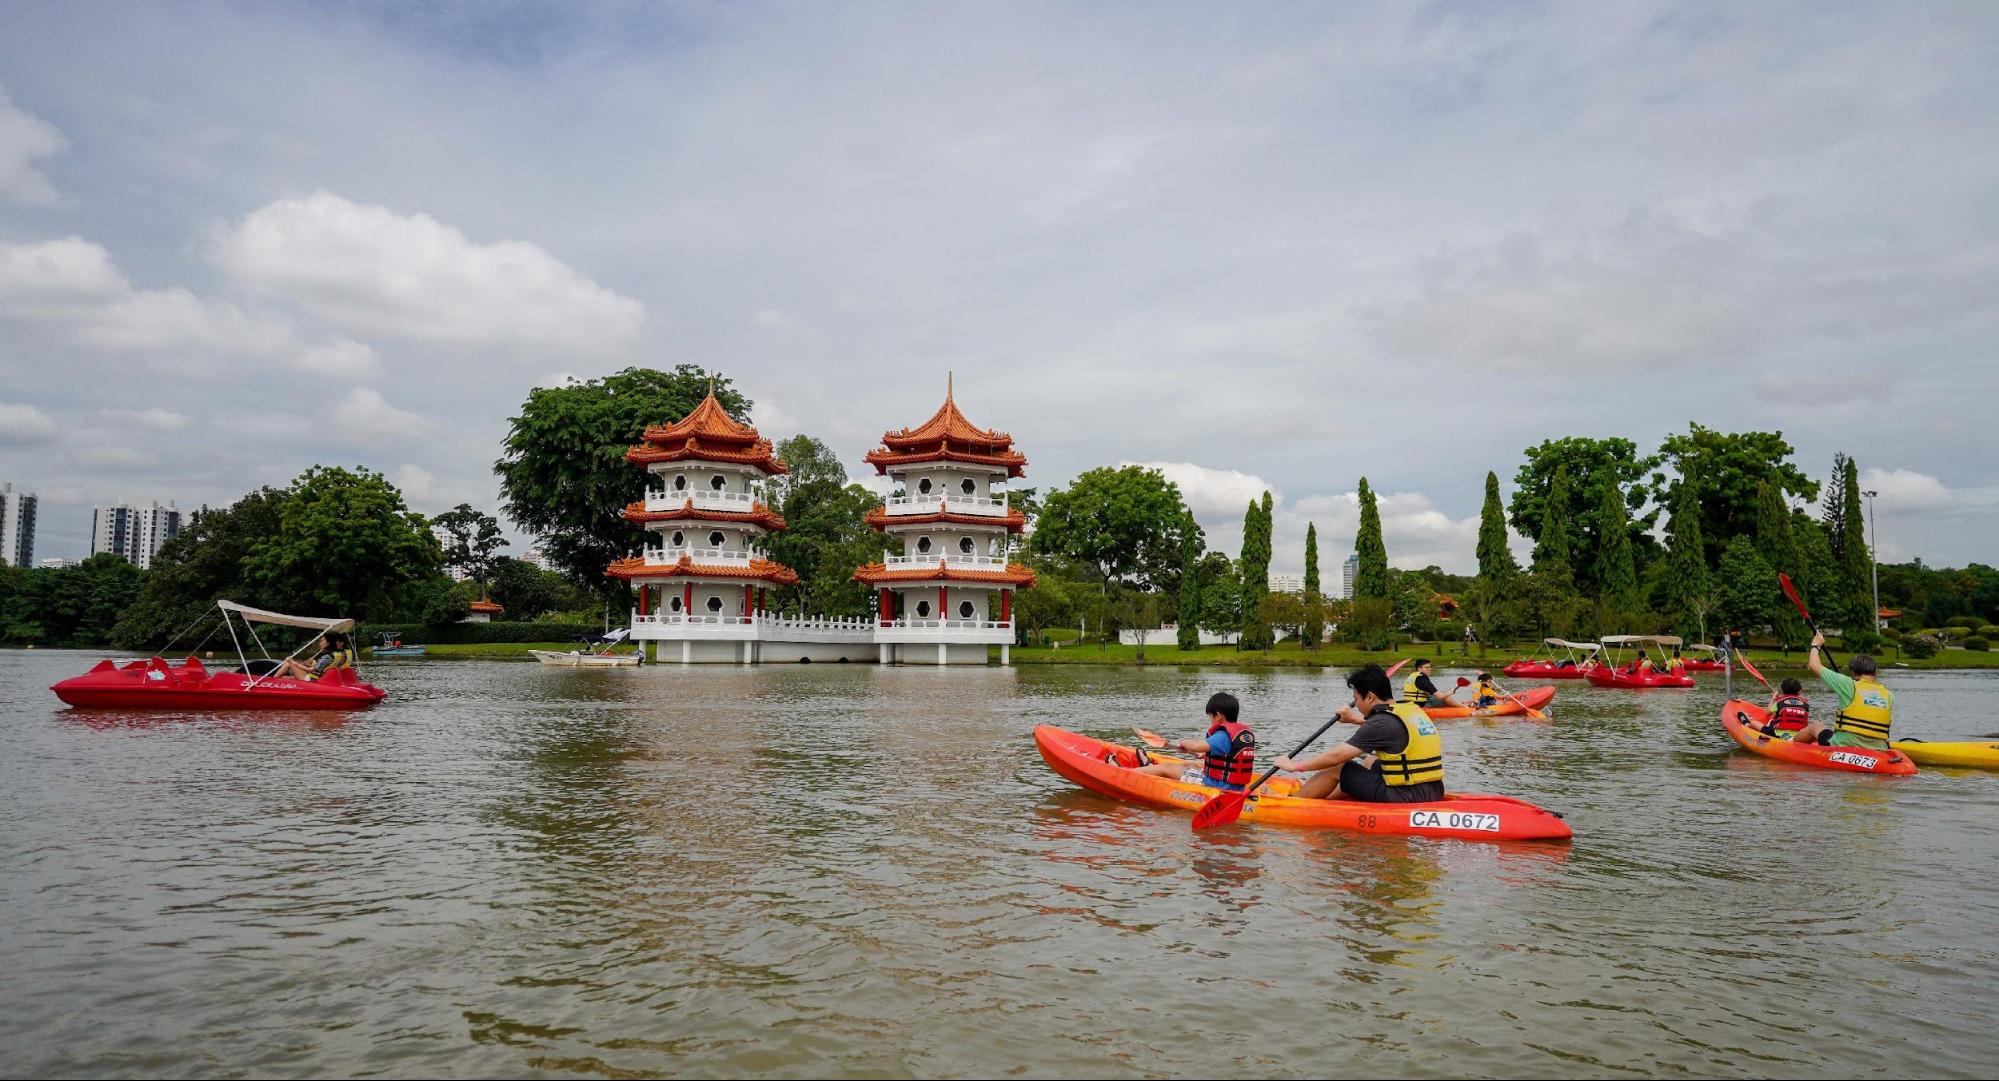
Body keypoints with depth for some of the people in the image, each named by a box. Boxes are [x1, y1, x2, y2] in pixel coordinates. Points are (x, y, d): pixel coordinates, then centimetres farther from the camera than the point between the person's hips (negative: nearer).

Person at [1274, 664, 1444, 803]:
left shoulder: (1383, 721, -15)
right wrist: (1356, 719, 43)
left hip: (1407, 798, -9)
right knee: (1369, 762, 29)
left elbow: (1335, 756, -13)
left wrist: (1295, 766, -2)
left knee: (1337, 769, 4)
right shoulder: (1413, 709, 9)